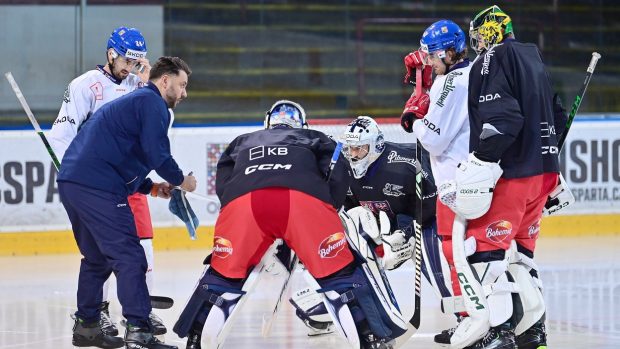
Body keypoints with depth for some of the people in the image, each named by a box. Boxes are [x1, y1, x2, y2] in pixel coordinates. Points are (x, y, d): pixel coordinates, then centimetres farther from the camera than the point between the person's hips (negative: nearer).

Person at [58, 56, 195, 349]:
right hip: (98, 188, -10)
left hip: (70, 180, 10)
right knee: (128, 256, -10)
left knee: (97, 256, 22)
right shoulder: (152, 103, -3)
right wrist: (180, 180, 4)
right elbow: (156, 154, -13)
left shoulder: (131, 101, 28)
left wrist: (151, 188, 22)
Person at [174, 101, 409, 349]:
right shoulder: (315, 139, 35)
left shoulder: (241, 143, 40)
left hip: (242, 201, 1)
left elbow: (222, 185, 28)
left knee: (225, 275, 21)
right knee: (340, 273, 10)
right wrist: (329, 210, 24)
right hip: (305, 198, -1)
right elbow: (338, 174, 17)